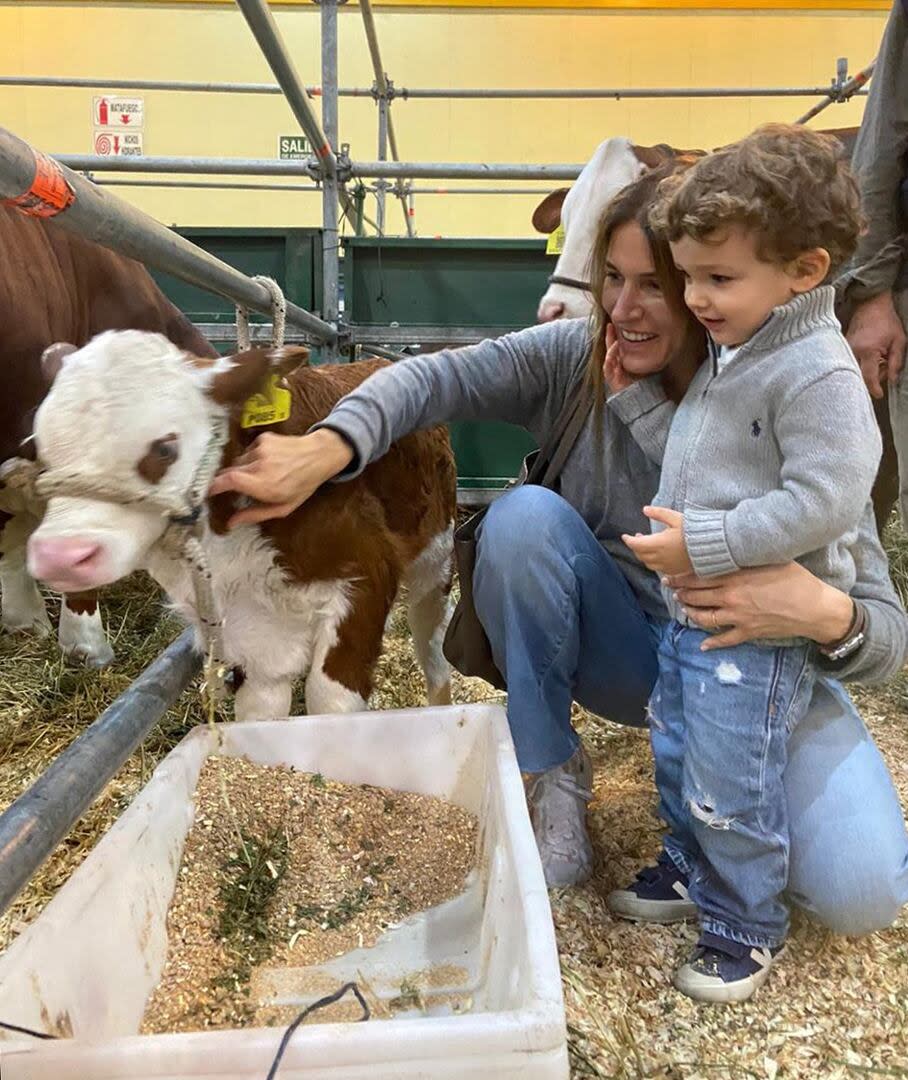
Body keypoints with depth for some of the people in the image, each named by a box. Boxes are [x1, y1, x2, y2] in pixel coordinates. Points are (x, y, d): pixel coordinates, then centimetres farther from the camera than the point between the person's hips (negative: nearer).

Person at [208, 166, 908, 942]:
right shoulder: (578, 356, -13)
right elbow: (437, 377, -23)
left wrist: (825, 614, -43)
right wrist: (322, 450, -42)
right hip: (619, 646, 2)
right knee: (524, 514, -29)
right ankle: (554, 776, -9)